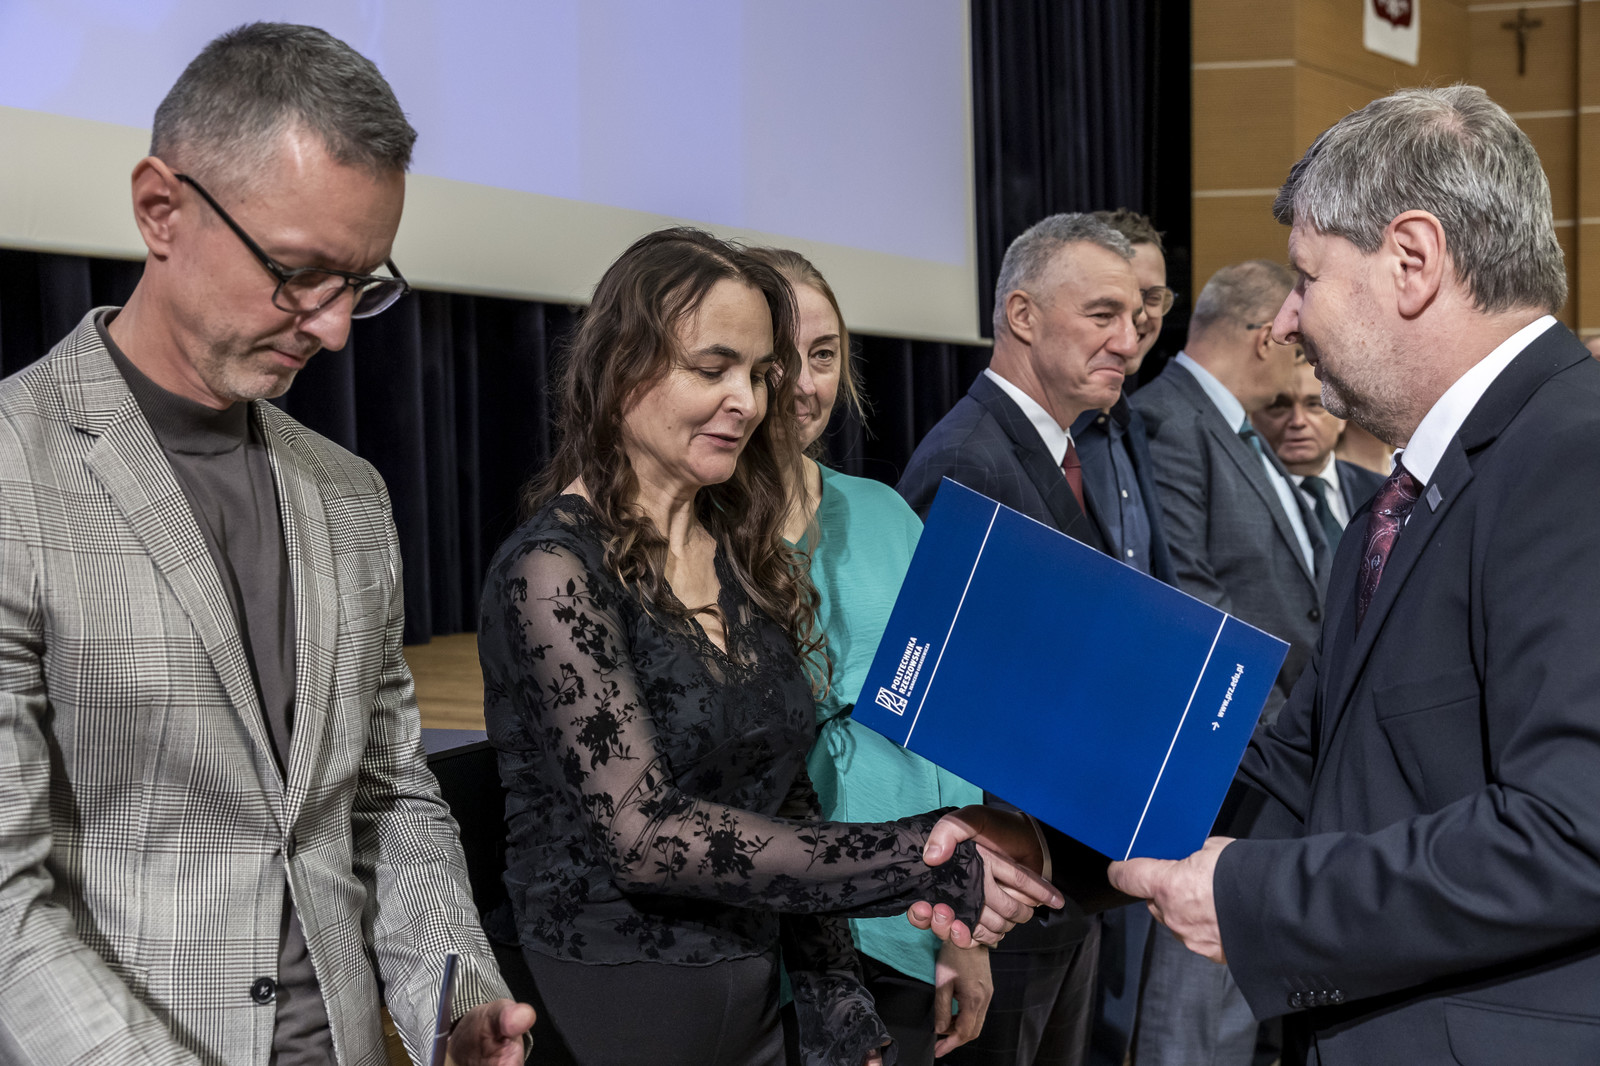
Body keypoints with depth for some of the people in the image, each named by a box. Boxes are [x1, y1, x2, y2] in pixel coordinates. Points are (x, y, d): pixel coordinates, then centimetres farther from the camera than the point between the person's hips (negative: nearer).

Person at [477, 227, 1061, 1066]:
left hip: (754, 996, 6)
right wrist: (922, 867, -23)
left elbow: (785, 805, 11)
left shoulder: (746, 558, 6)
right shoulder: (555, 570, -15)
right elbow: (647, 835, -22)